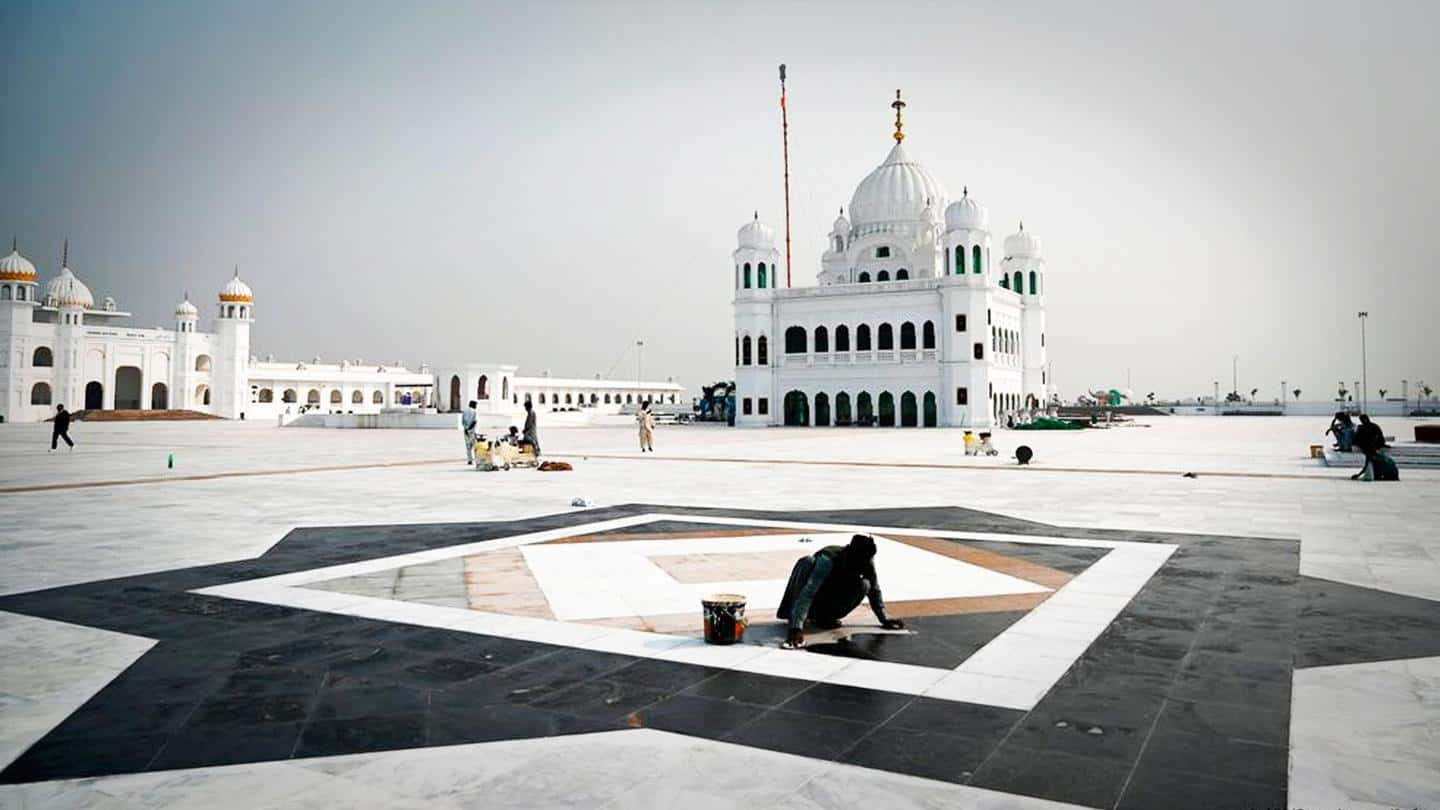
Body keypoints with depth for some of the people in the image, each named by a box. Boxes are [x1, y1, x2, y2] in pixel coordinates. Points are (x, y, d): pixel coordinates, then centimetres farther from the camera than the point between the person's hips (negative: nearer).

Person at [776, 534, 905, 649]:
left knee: (864, 585, -24)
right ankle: (794, 618, -20)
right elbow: (808, 592, -46)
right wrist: (797, 628, -55)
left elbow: (874, 590, -4)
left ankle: (823, 617, -6)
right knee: (808, 562, -35)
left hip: (830, 601, 5)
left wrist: (884, 619, -11)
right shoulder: (828, 559, -36)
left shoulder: (867, 561, -20)